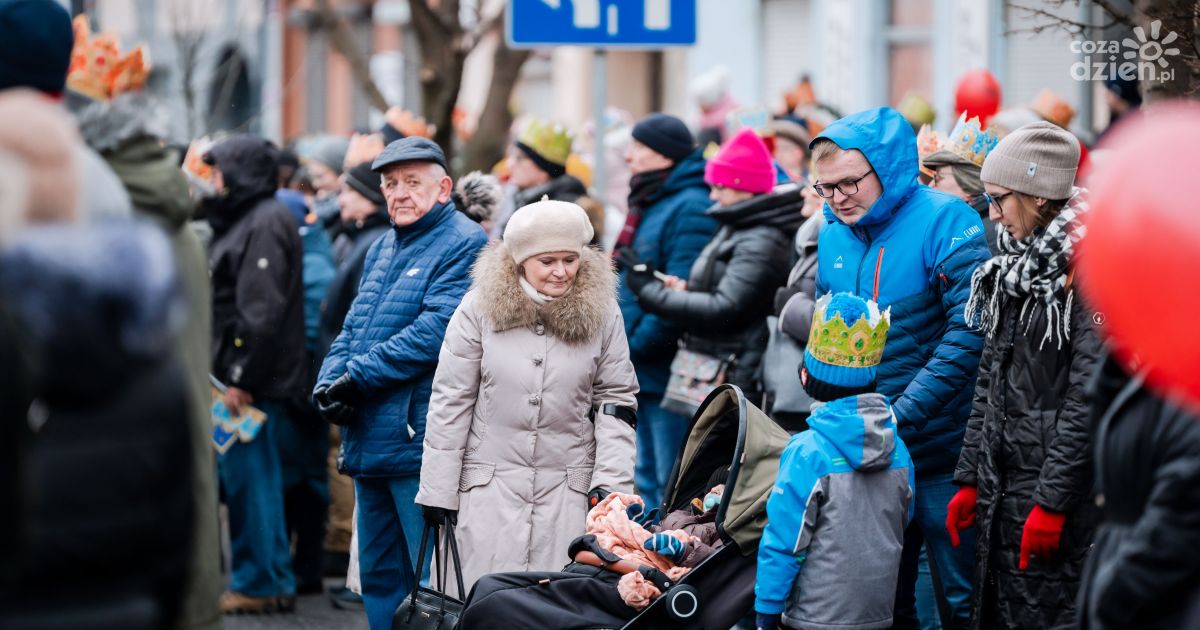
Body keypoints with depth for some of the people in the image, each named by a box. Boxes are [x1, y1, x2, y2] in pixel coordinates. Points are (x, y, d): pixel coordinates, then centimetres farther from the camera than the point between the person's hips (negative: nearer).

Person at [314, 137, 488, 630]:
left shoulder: (464, 245, -9)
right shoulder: (382, 248, 19)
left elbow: (436, 331, -19)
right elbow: (353, 326, 18)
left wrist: (358, 377, -17)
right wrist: (330, 383, -2)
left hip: (419, 440, -9)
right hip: (368, 441, 9)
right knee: (379, 576, 15)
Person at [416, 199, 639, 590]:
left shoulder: (601, 312, 1)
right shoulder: (481, 307, -3)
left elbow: (617, 400, 7)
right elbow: (451, 401, 0)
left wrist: (611, 481, -4)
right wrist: (437, 490, -1)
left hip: (569, 485, 1)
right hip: (490, 482, 0)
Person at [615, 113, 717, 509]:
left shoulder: (691, 208, -16)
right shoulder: (649, 203, 17)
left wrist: (635, 343, -19)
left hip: (667, 371, -10)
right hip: (639, 372, 10)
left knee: (672, 489, -6)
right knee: (647, 480, 17)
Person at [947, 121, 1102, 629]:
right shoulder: (1016, 267, 15)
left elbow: (1088, 397, -18)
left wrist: (1052, 501, -19)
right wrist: (970, 479, 14)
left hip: (1060, 495, -8)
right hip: (1002, 490, 8)